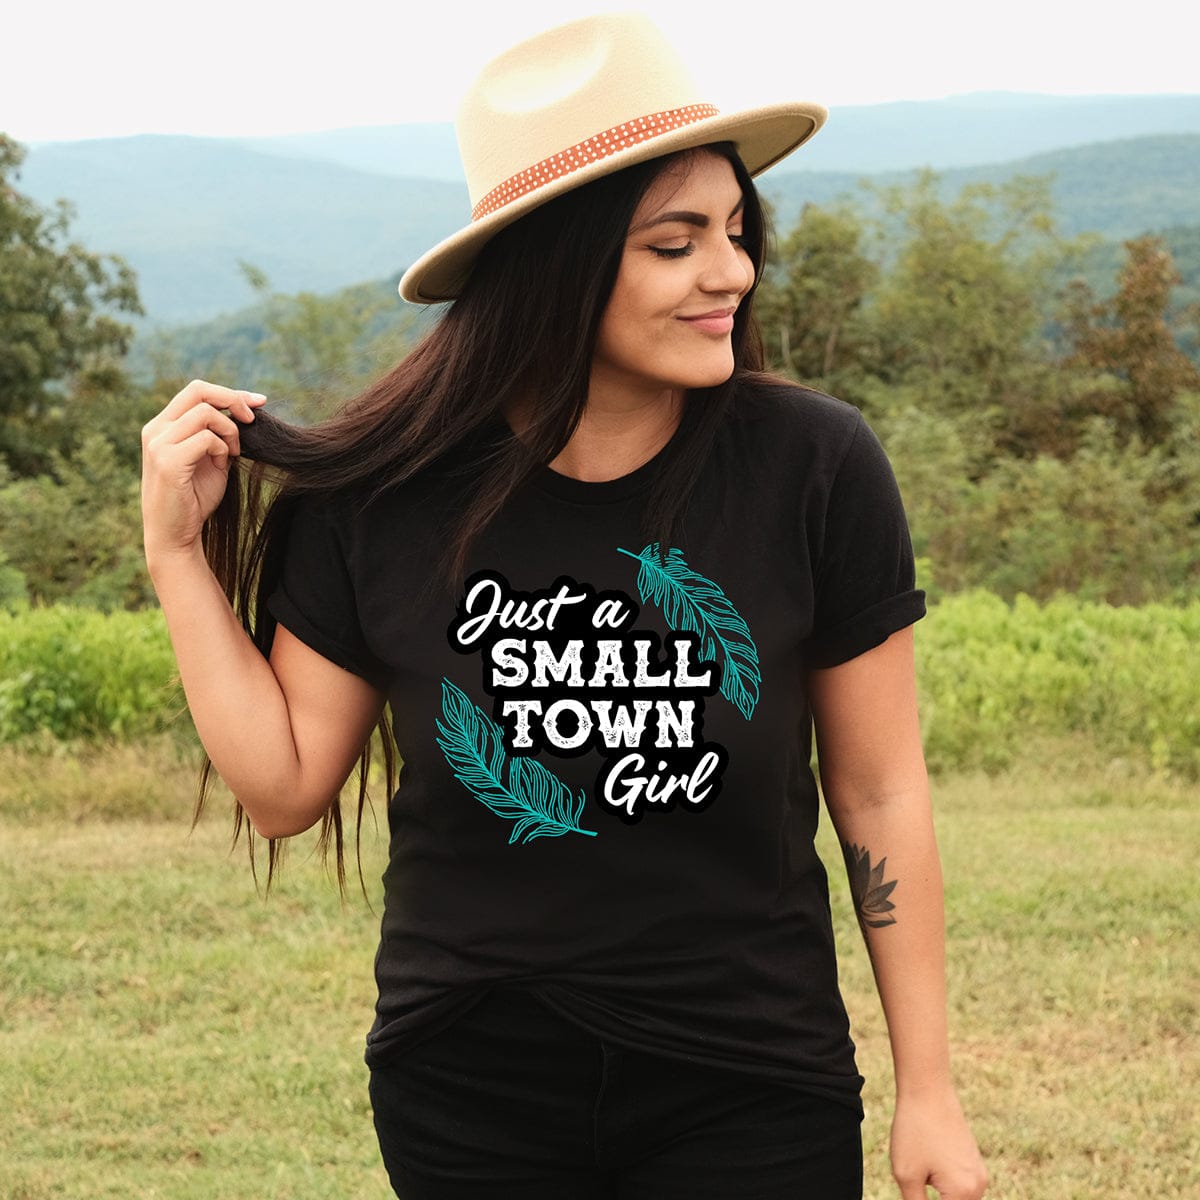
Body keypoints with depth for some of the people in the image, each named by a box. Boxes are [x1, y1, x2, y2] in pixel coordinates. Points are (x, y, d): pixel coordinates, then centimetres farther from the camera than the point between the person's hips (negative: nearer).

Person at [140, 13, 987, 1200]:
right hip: (468, 1101, 1)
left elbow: (880, 795, -3)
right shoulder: (383, 496, -8)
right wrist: (178, 548, -6)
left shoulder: (814, 468, -11)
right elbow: (283, 788, 0)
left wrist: (927, 1092, 1)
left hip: (750, 1100, -1)